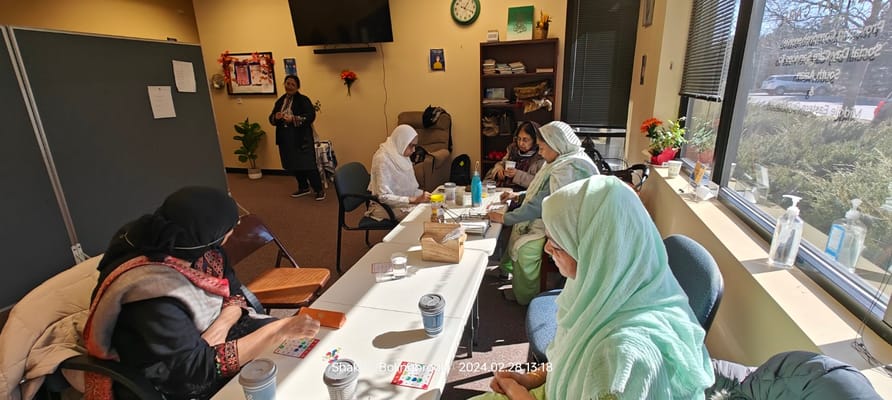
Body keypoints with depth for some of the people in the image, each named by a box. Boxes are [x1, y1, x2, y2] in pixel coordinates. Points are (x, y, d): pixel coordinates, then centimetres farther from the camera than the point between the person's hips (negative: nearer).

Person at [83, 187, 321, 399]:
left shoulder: (192, 247, -13)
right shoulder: (153, 298, -33)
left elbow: (235, 293, -3)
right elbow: (201, 367, -31)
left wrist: (221, 327, -24)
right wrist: (281, 329, -33)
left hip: (211, 335, 6)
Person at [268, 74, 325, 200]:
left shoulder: (303, 100, -6)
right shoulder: (280, 101, 12)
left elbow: (311, 116, -16)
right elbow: (271, 118, 15)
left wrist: (293, 119, -26)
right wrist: (276, 117, -8)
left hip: (302, 138, -6)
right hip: (286, 139, 6)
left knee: (307, 165, -6)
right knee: (293, 165, 13)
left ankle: (319, 190, 5)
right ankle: (303, 188, 29)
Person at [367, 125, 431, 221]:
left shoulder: (402, 156, 4)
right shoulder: (383, 159, -20)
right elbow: (384, 197, -24)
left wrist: (422, 194, -7)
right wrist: (414, 200, -30)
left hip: (403, 202, 8)